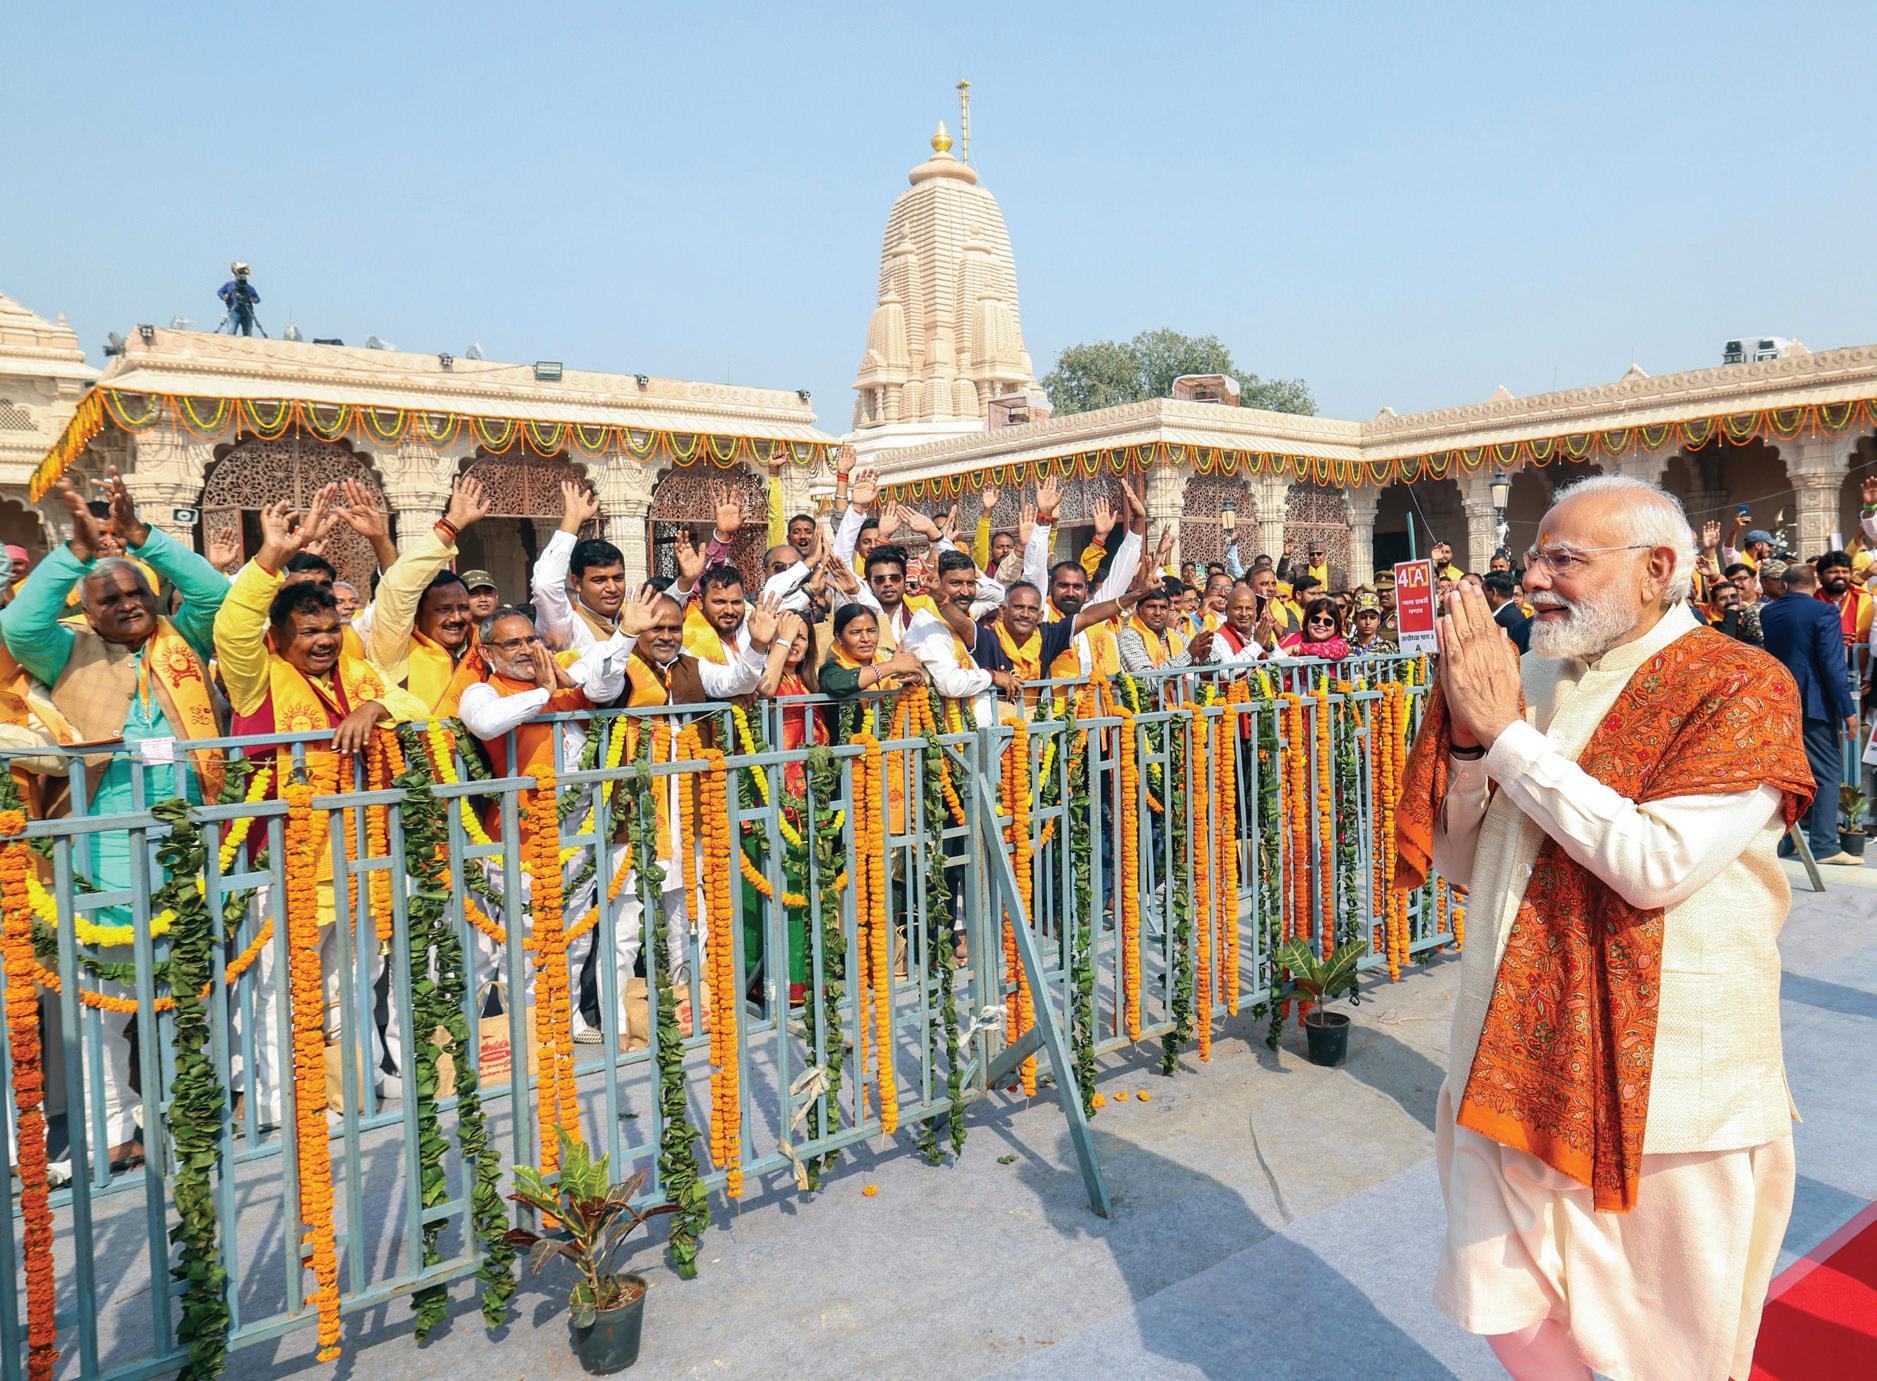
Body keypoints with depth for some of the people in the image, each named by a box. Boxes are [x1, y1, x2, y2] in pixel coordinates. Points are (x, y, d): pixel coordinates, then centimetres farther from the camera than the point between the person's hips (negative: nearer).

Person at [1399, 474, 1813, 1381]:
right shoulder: (1537, 675, 6)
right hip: (1515, 1061, 6)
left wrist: (1506, 734, -19)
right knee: (1506, 1308, 17)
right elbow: (1458, 861, 6)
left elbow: (1655, 863, -25)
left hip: (1653, 1077, -5)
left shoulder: (1741, 688, -11)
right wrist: (1467, 733, -10)